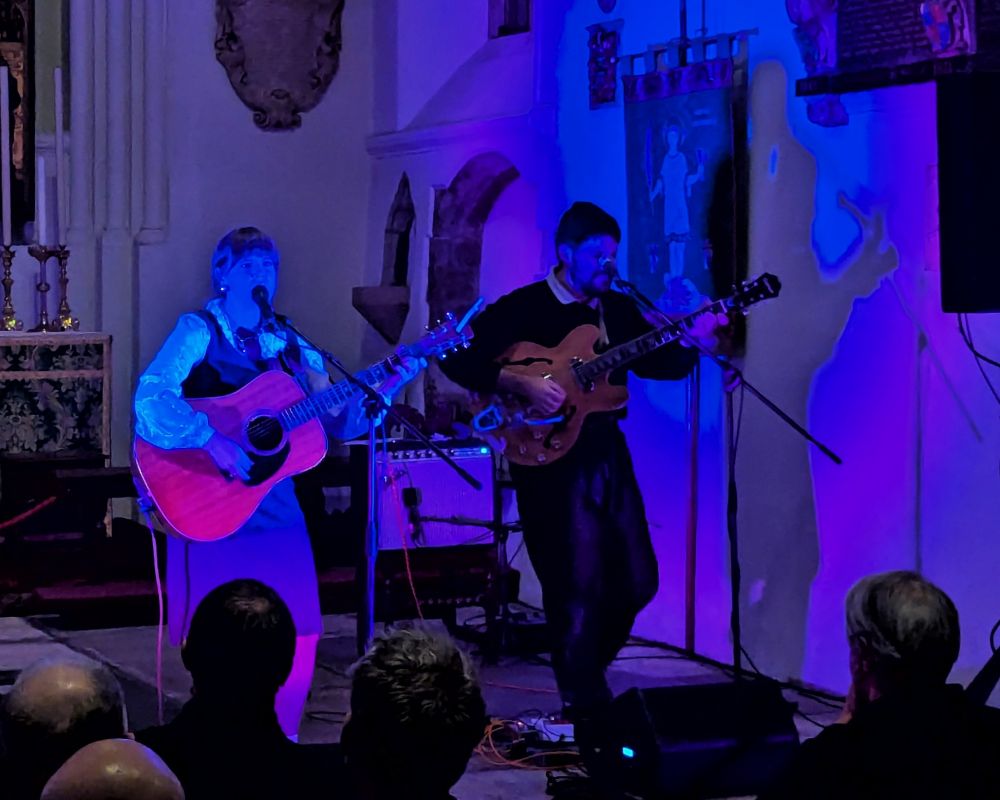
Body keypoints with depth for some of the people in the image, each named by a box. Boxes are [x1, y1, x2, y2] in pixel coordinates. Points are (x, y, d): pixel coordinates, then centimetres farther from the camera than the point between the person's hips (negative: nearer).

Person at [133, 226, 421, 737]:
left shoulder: (291, 346, 12)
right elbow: (151, 398, -21)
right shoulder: (199, 331, -5)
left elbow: (339, 422, 10)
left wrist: (387, 387, -5)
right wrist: (211, 441, -30)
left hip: (276, 507, 5)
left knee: (293, 640, 1)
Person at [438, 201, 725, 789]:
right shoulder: (523, 307, -7)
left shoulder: (618, 310, 11)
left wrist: (694, 342, -10)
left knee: (637, 582, 8)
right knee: (580, 590, -7)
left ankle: (582, 675, 30)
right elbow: (458, 360, -13)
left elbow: (653, 363, 8)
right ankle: (588, 713, 5)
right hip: (551, 461, -6)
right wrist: (522, 383, -23)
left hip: (608, 455, 6)